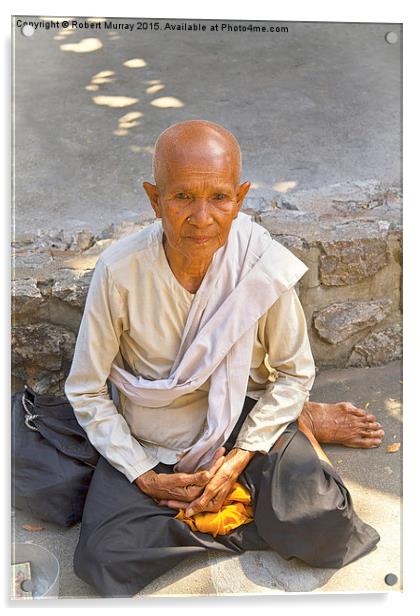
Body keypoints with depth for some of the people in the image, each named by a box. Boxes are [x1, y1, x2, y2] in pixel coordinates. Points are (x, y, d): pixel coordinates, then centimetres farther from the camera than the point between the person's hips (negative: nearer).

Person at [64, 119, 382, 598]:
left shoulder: (265, 266, -19)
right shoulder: (119, 271, -21)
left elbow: (294, 372, -4)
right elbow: (86, 390, -10)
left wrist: (242, 455, -13)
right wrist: (144, 475, -13)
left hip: (244, 417, -1)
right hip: (148, 438, 2)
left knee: (319, 528, -21)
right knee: (104, 558, -17)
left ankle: (300, 429, 12)